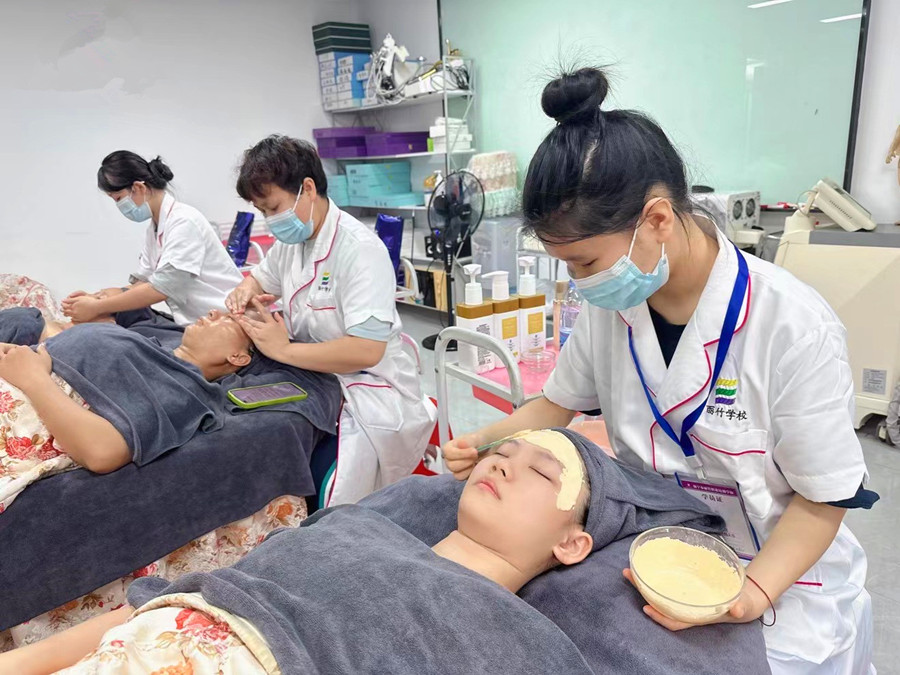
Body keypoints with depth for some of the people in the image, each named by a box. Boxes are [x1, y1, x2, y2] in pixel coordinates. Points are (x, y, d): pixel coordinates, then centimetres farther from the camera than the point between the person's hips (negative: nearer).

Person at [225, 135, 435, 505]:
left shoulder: (359, 249, -20)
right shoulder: (291, 240, 6)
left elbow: (366, 350, -28)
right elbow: (261, 278, 26)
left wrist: (283, 349, -22)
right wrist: (246, 291, 1)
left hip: (368, 399, -8)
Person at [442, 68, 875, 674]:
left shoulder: (795, 328, -25)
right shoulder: (610, 305, -12)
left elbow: (822, 500, -15)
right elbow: (560, 403, 2)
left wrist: (752, 595, -28)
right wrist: (486, 441, -14)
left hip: (778, 580, -3)